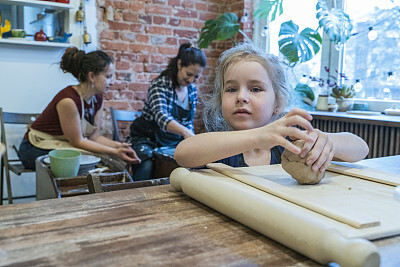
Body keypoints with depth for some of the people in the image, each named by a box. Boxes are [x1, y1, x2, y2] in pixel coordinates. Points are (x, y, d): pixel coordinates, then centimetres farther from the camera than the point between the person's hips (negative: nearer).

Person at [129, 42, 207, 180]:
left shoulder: (192, 91, 4)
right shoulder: (160, 84, -16)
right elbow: (161, 117, -34)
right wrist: (185, 132, -50)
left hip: (172, 143, 6)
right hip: (147, 139, -5)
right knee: (147, 167, -32)